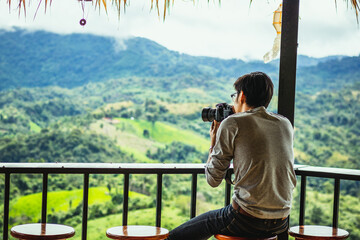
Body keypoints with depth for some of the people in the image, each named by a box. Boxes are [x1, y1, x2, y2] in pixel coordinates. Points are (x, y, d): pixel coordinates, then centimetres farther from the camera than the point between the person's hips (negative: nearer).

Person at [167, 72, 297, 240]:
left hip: (248, 222, -7)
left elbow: (213, 179, -5)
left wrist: (214, 142, 11)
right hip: (281, 223, 7)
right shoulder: (285, 124, 7)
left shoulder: (233, 124, -9)